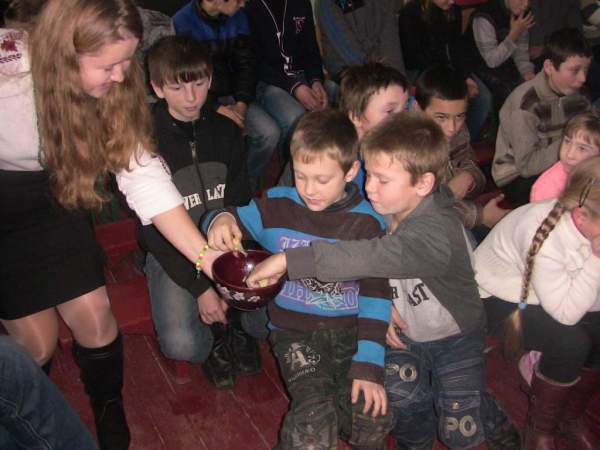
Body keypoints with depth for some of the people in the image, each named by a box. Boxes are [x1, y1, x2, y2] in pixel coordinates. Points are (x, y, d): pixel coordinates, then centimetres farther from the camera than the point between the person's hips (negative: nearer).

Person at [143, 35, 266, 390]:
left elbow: (242, 205, 4)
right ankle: (220, 336, 9)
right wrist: (199, 287, -20)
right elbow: (152, 228, -12)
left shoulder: (226, 131, 2)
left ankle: (229, 322, 11)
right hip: (172, 253, -3)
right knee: (181, 344, -25)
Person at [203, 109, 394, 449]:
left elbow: (376, 294, -5)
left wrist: (369, 365, -11)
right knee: (314, 421, -23)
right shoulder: (277, 206, -2)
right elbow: (233, 220, 7)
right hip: (294, 329, -1)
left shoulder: (369, 222, -5)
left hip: (350, 330, 1)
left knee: (373, 417, -16)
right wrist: (220, 220, -19)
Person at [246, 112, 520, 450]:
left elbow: (375, 256, -53)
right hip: (404, 332, 5)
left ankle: (493, 420, 37)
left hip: (454, 337, -4)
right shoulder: (384, 209, -15)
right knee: (402, 399, -16)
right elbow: (371, 263, 2)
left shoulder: (438, 231, -37)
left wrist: (289, 259, -57)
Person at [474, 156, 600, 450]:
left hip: (552, 292, 7)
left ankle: (571, 416, 16)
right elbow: (566, 313, -29)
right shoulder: (543, 232, -36)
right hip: (500, 299, -7)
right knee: (570, 343, -26)